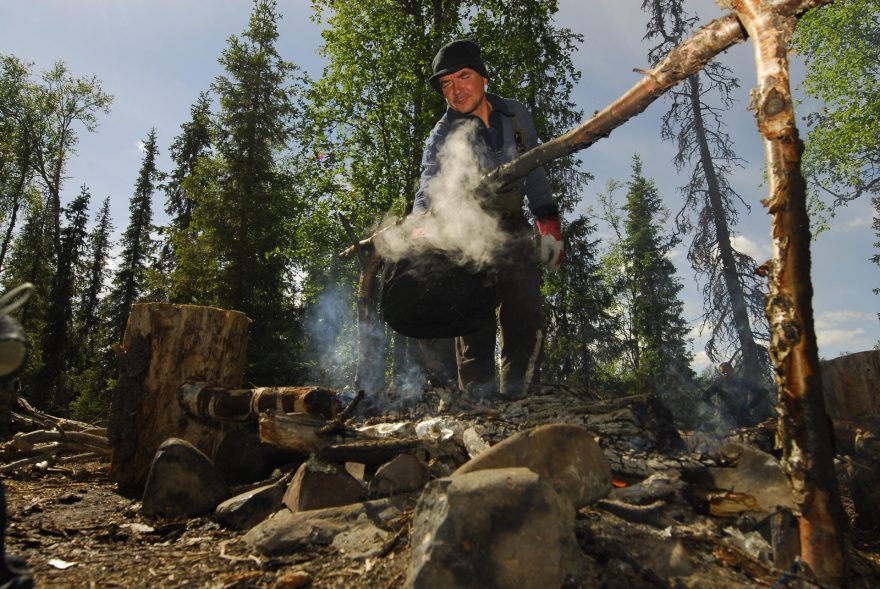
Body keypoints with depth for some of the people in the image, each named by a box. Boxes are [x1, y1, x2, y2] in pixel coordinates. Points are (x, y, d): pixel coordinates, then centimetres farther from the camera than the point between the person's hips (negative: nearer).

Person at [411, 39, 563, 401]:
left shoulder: (517, 116, 1)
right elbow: (429, 190, -26)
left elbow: (534, 172, 12)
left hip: (512, 227, 4)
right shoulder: (443, 136, -10)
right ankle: (480, 402, -5)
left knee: (527, 320, 0)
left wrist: (548, 225, 7)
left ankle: (515, 397, 10)